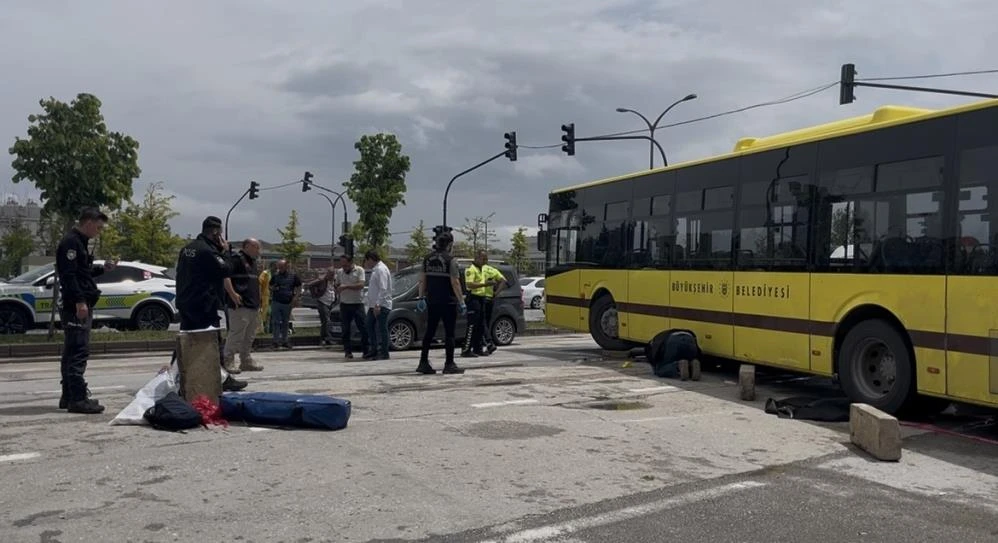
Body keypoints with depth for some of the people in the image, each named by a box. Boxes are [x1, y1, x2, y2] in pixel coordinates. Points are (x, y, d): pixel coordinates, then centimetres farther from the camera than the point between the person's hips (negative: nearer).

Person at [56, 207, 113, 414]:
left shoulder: (79, 242, 20)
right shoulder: (70, 242, -11)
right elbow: (68, 275, -20)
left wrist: (102, 268, 13)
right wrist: (79, 301, -23)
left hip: (81, 306, 11)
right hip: (76, 306, -11)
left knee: (72, 352, 14)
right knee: (78, 352, -11)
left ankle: (69, 396, 21)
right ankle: (78, 399, -11)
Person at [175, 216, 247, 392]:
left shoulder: (187, 248, 14)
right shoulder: (207, 250, -16)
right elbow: (225, 270, -17)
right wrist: (225, 252, -2)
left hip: (184, 303, 9)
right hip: (203, 304, -9)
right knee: (215, 342, -3)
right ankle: (223, 379, 1)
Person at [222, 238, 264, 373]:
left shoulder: (252, 262, 22)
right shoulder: (236, 259, -7)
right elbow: (225, 276, -19)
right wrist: (232, 294, -25)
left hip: (253, 306, 10)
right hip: (241, 305, -10)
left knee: (249, 337, 13)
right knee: (236, 335, -8)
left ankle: (246, 361, 20)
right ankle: (228, 362, -2)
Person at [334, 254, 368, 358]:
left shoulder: (359, 270, -3)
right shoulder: (339, 272, 10)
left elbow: (361, 285, -14)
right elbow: (337, 286, 21)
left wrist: (346, 287, -19)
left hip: (358, 303, -3)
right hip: (344, 304, 4)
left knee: (363, 328, -4)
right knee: (346, 329, 4)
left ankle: (366, 351, 3)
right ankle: (348, 351, 9)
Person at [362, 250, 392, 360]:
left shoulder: (381, 269, -14)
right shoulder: (375, 270, 17)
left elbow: (383, 289, -22)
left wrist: (378, 304, -26)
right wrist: (366, 302, 25)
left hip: (381, 305, -10)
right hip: (374, 305, 10)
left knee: (382, 329, -6)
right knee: (370, 326, 14)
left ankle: (384, 353, 0)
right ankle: (374, 350, 23)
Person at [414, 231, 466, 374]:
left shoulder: (427, 259, 7)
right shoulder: (449, 260, -11)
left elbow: (422, 280, 9)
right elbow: (455, 283, -15)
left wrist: (421, 298, 16)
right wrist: (461, 302, -11)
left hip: (431, 302, 6)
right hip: (448, 302, -6)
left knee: (429, 331, 12)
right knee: (449, 333, 1)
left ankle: (423, 363, 12)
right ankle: (449, 364, 3)